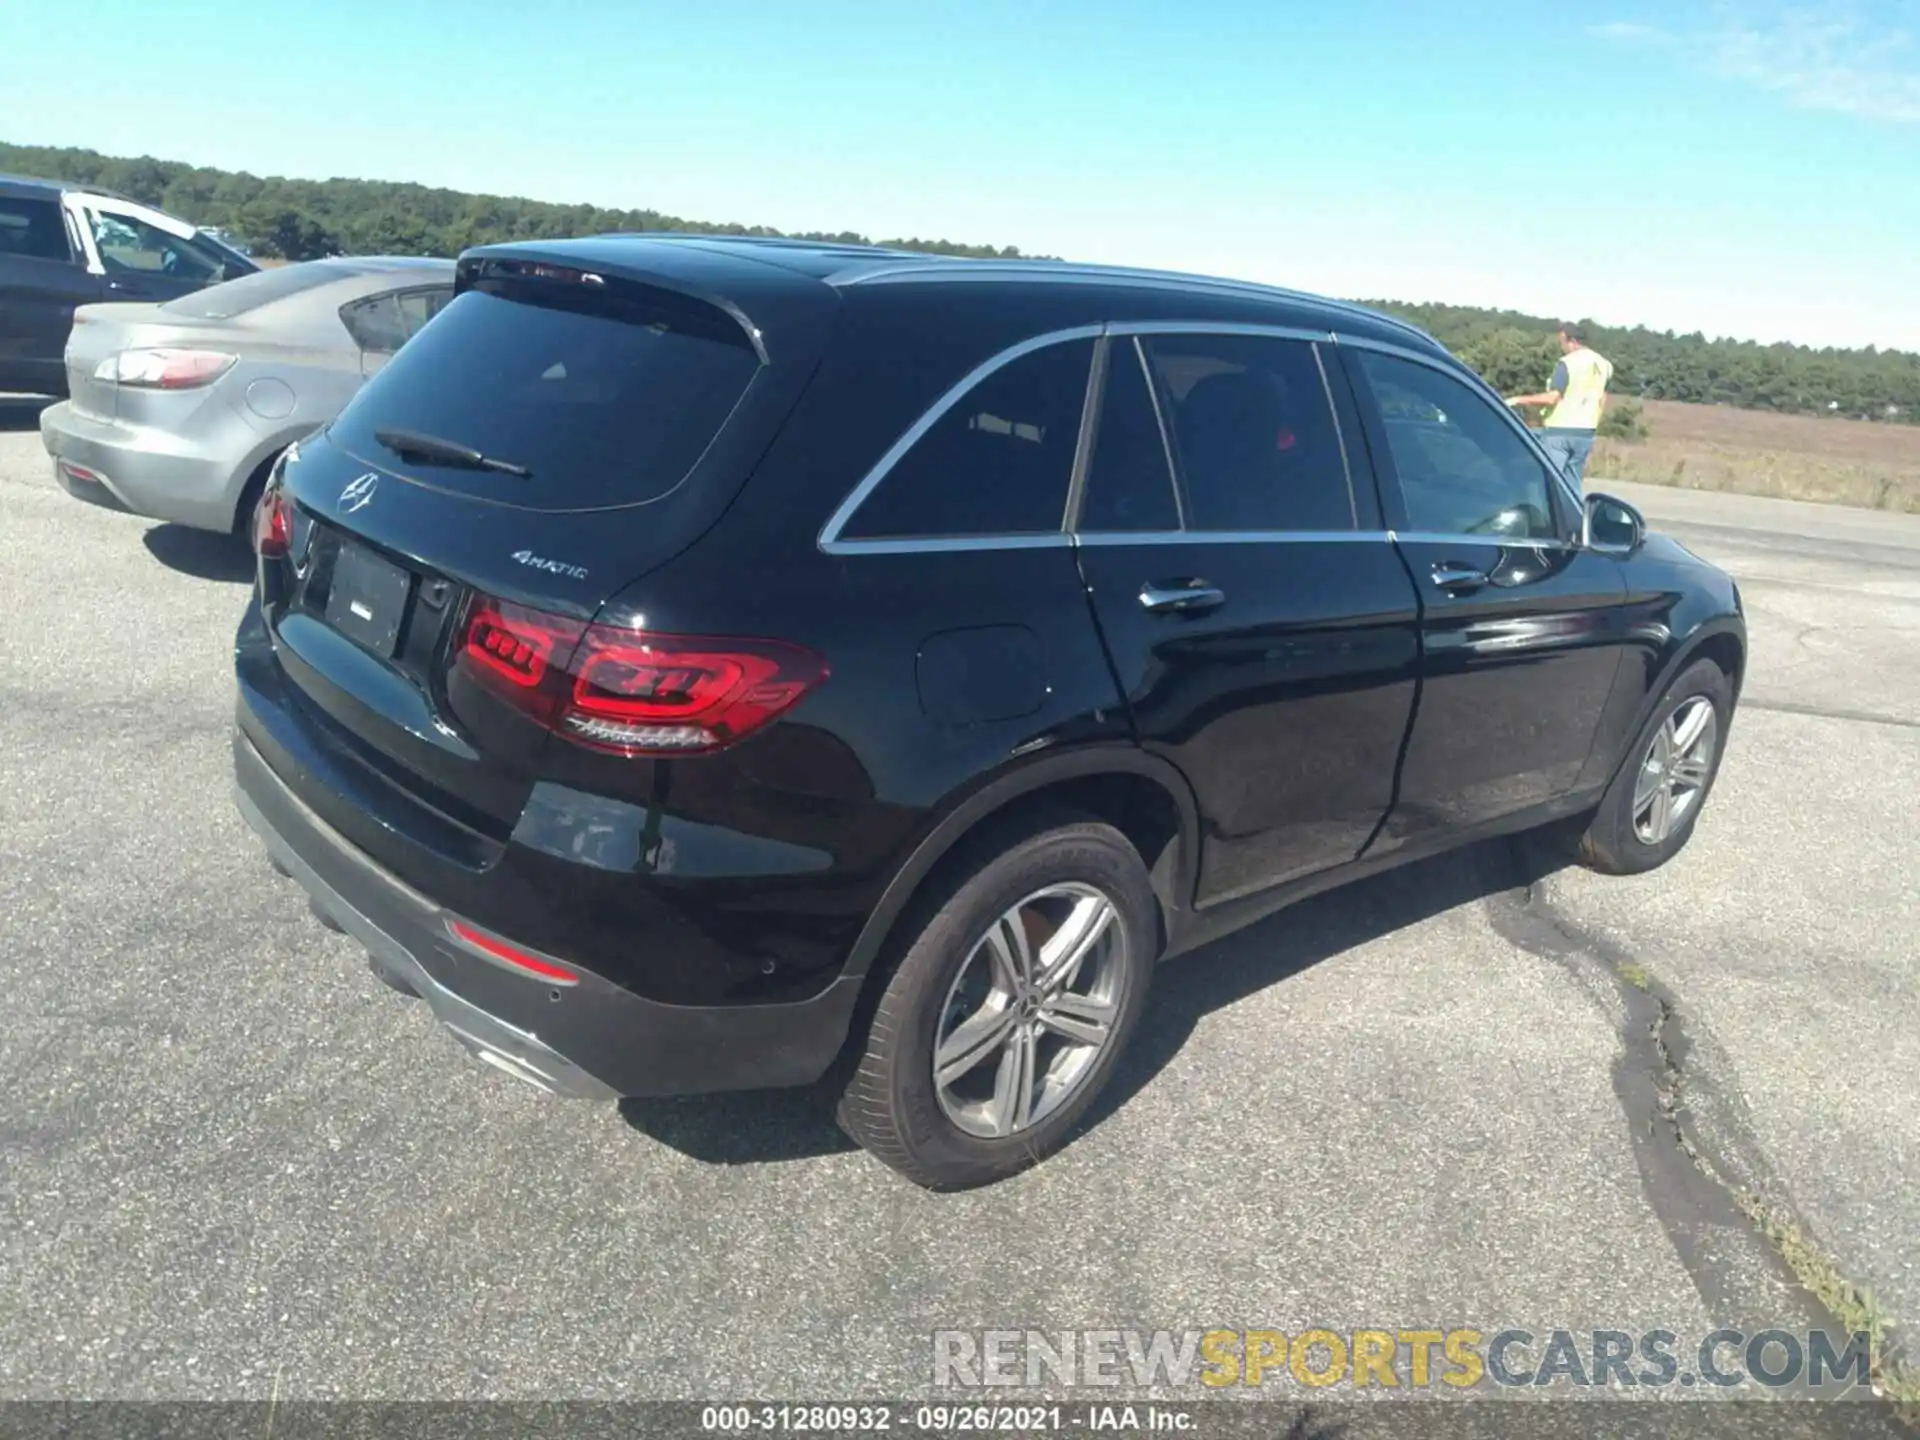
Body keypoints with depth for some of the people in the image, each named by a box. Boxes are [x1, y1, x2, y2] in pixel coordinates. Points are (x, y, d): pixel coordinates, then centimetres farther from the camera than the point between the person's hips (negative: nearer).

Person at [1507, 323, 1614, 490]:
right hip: (1584, 432, 7)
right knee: (1573, 484, 11)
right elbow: (1602, 400, 17)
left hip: (1559, 431, -7)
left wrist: (1520, 400, -13)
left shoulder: (1568, 363, -12)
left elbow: (1552, 397, -20)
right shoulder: (1603, 364, 12)